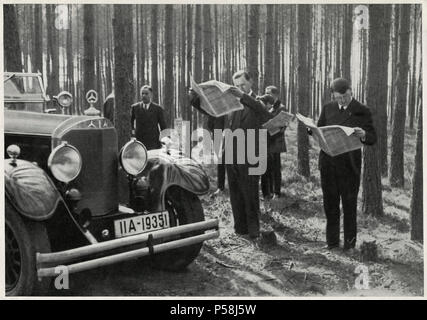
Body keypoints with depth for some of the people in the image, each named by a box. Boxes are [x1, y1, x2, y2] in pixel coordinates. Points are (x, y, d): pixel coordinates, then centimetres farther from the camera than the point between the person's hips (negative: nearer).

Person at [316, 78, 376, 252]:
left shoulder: (362, 111, -3)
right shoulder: (327, 108, 8)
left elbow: (373, 139, -3)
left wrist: (363, 135, -26)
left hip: (349, 165, -3)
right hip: (328, 163, 3)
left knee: (349, 205, 4)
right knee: (330, 204, 10)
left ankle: (350, 244, 16)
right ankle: (332, 242, 23)